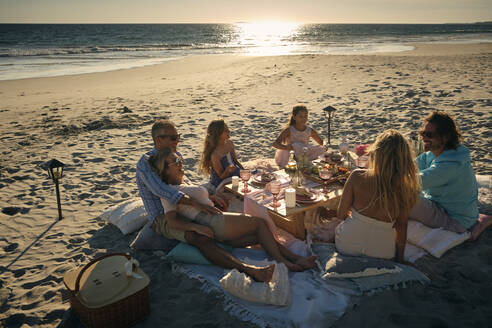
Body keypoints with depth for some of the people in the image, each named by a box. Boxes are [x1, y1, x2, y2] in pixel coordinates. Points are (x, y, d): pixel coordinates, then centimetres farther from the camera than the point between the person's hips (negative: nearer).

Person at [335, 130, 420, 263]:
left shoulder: (357, 177, -18)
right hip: (382, 254, 2)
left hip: (346, 247, -2)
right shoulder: (406, 190, -15)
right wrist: (400, 260, 11)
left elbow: (341, 214, -7)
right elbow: (401, 226, -3)